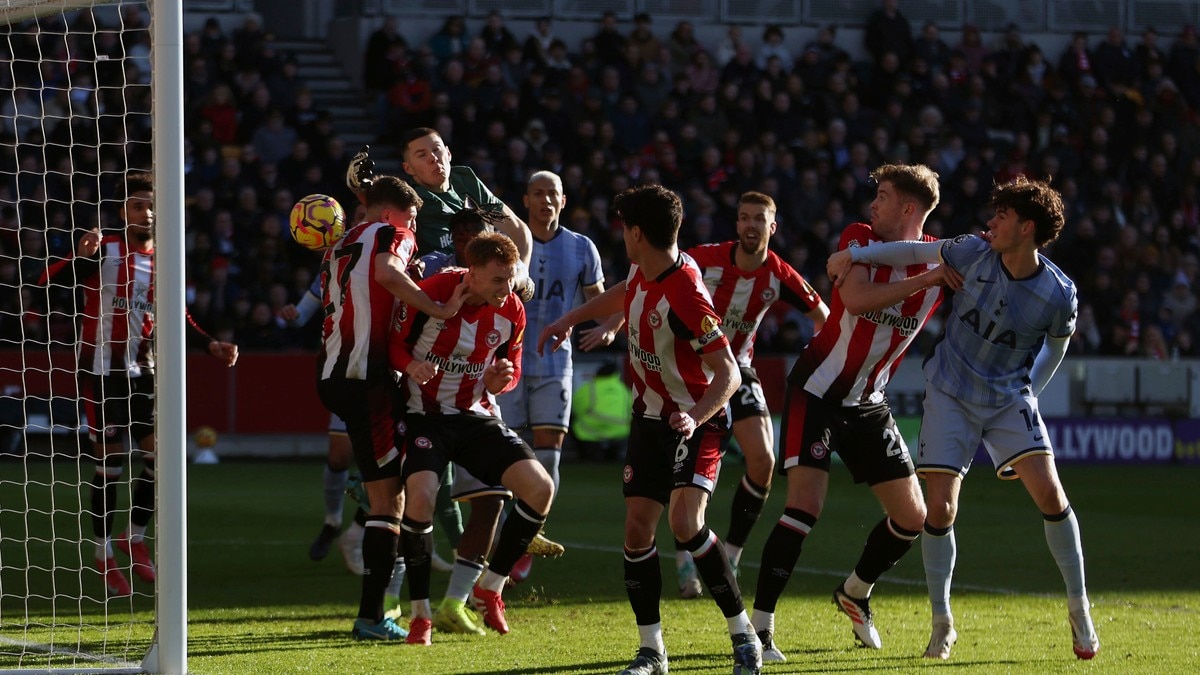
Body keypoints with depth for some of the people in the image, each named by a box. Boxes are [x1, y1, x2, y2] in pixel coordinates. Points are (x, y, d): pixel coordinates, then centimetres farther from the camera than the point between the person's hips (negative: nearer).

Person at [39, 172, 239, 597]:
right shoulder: (103, 250, -8)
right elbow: (48, 280, -17)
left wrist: (211, 345, 8)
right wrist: (80, 259, -35)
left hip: (143, 371, 5)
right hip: (100, 369, -5)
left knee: (158, 453, -4)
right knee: (110, 460, -4)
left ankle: (135, 538, 15)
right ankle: (104, 555, 8)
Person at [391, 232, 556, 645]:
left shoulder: (511, 311, -3)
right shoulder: (430, 294, -18)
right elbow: (393, 343, -6)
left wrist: (502, 379, -13)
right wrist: (411, 366, -28)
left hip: (478, 417, 5)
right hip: (426, 416, -4)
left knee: (541, 489, -13)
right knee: (421, 498, -30)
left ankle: (490, 588, 6)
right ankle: (420, 613, -12)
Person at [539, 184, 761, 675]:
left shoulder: (685, 295, -29)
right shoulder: (644, 272, -3)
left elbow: (728, 374, -29)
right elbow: (622, 296, 24)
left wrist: (694, 418, -42)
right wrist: (569, 319, 27)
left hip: (693, 423, -8)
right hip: (650, 415, 8)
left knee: (685, 522, -24)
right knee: (637, 529, 1)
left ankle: (743, 635, -10)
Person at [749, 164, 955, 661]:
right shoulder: (859, 238, -11)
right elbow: (857, 300, -28)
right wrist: (928, 277, -31)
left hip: (869, 401, 4)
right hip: (818, 390, -4)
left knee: (912, 517, 6)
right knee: (805, 505, -18)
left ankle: (856, 594, 33)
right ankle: (760, 627, -13)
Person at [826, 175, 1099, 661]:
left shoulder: (1059, 295, -15)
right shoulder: (974, 253, -12)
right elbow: (917, 252, 6)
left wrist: (1026, 393, 10)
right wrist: (856, 255, 3)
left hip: (1010, 397, -1)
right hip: (951, 396, 1)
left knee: (1050, 493, -15)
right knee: (941, 508, -8)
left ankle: (1078, 609, 4)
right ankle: (941, 623, 8)